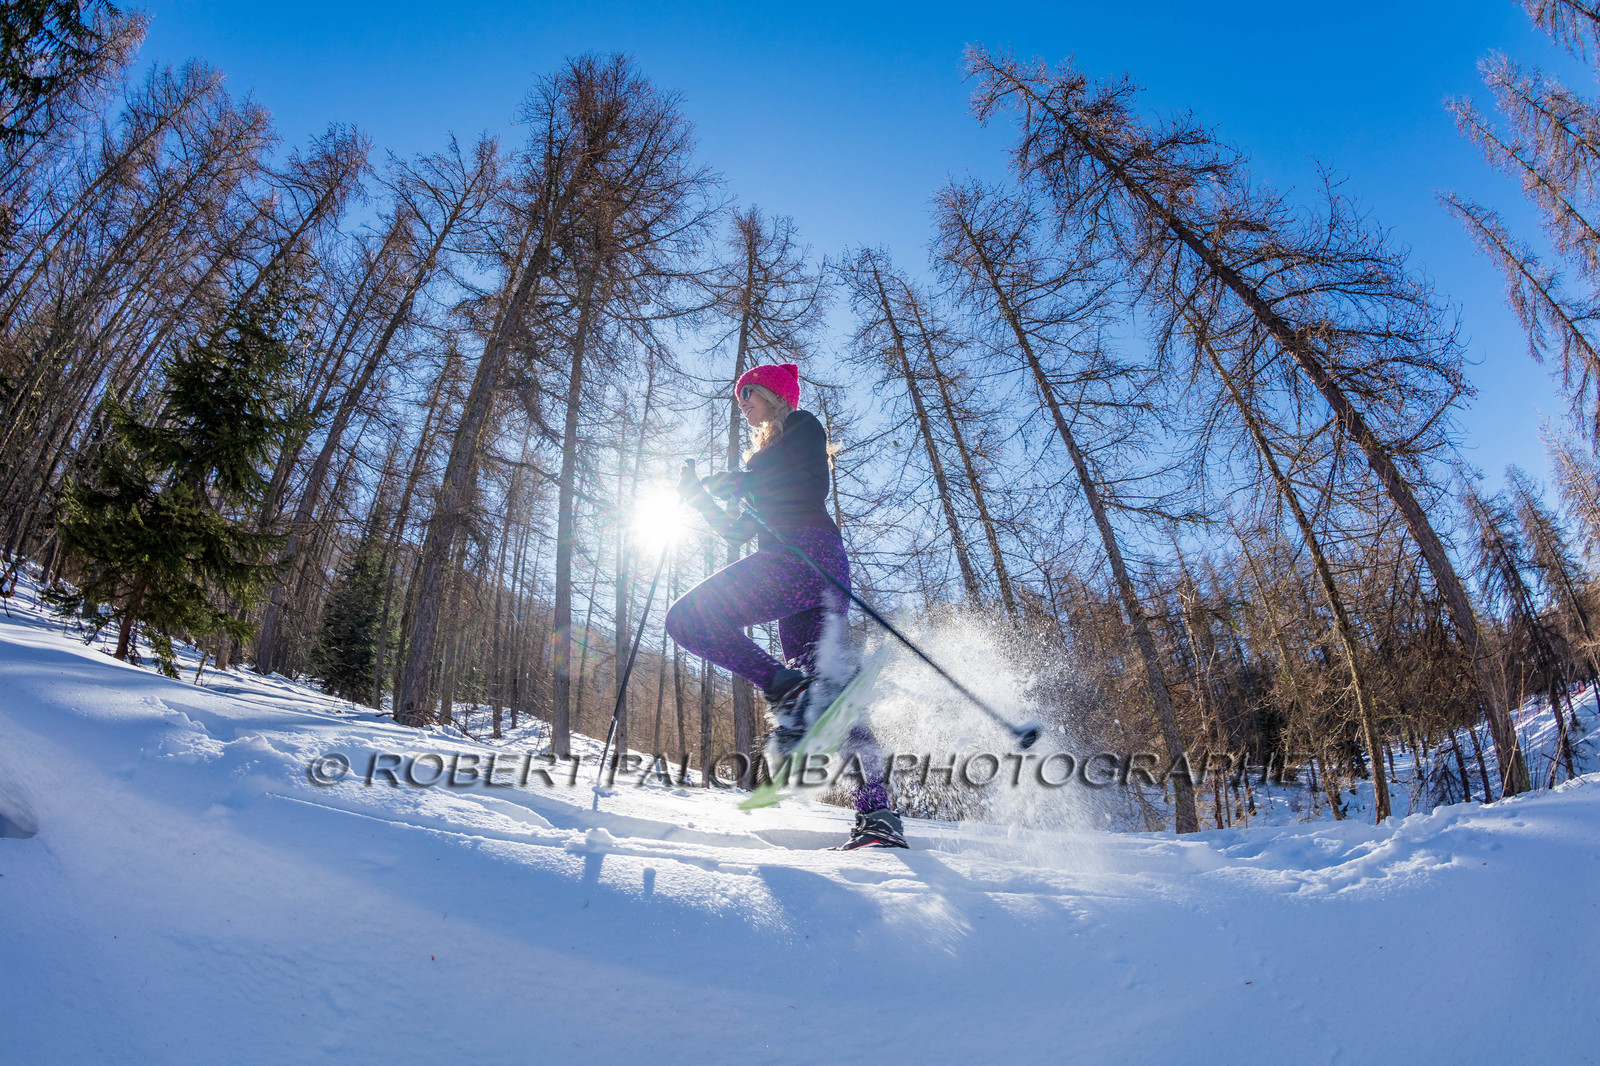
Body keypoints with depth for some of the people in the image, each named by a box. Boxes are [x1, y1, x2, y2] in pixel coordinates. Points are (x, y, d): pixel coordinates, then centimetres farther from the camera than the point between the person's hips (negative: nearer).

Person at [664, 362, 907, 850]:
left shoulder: (802, 425, 12)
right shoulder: (767, 456, 36)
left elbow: (804, 479, -9)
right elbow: (738, 531, 32)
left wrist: (734, 482, -1)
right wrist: (700, 498, 21)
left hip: (807, 552, -9)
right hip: (803, 570, 9)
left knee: (688, 616, -17)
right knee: (824, 694, 2)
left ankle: (791, 691, -26)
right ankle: (879, 819, 0)